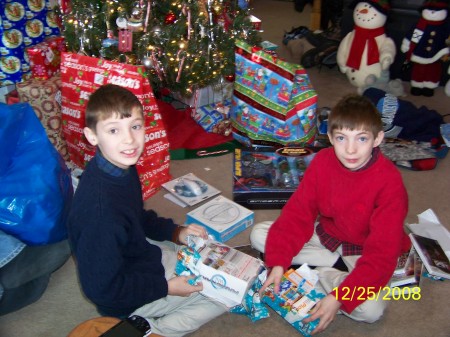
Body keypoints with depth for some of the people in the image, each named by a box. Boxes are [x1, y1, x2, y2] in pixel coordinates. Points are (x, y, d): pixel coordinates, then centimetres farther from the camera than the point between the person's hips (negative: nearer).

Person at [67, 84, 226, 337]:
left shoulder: (122, 166, -8)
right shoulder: (99, 209, -36)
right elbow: (101, 289, -27)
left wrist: (175, 232, 0)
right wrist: (165, 287, -19)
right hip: (127, 299, -8)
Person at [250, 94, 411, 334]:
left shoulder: (389, 182, -27)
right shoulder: (323, 161, -14)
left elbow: (381, 253, -28)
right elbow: (298, 211, -11)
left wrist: (339, 298, -35)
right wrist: (278, 262, -23)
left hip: (363, 250, -5)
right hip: (325, 233, 5)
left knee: (371, 309, -32)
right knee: (259, 234, -10)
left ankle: (322, 273, -7)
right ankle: (337, 264, -10)